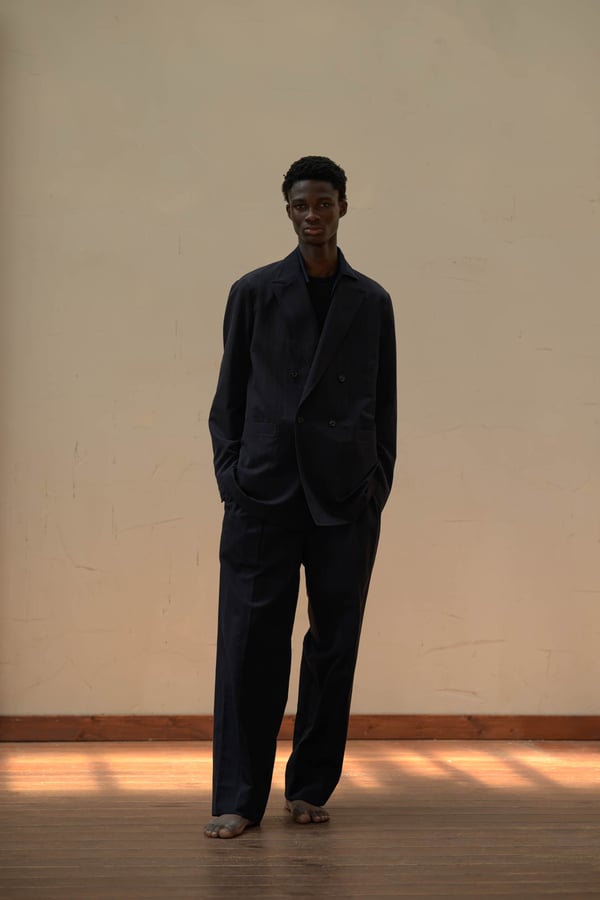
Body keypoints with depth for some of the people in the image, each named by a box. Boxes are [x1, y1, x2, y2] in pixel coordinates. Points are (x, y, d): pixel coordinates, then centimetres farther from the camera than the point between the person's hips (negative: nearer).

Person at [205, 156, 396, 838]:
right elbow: (228, 396, 9)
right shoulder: (253, 293, 8)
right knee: (251, 641, -5)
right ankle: (237, 799, 0)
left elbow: (383, 405, 12)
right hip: (264, 493, -1)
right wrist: (230, 477, 0)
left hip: (345, 499, 1)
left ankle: (310, 788, 15)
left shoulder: (371, 302, 11)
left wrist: (377, 489, 5)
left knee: (334, 643, 3)